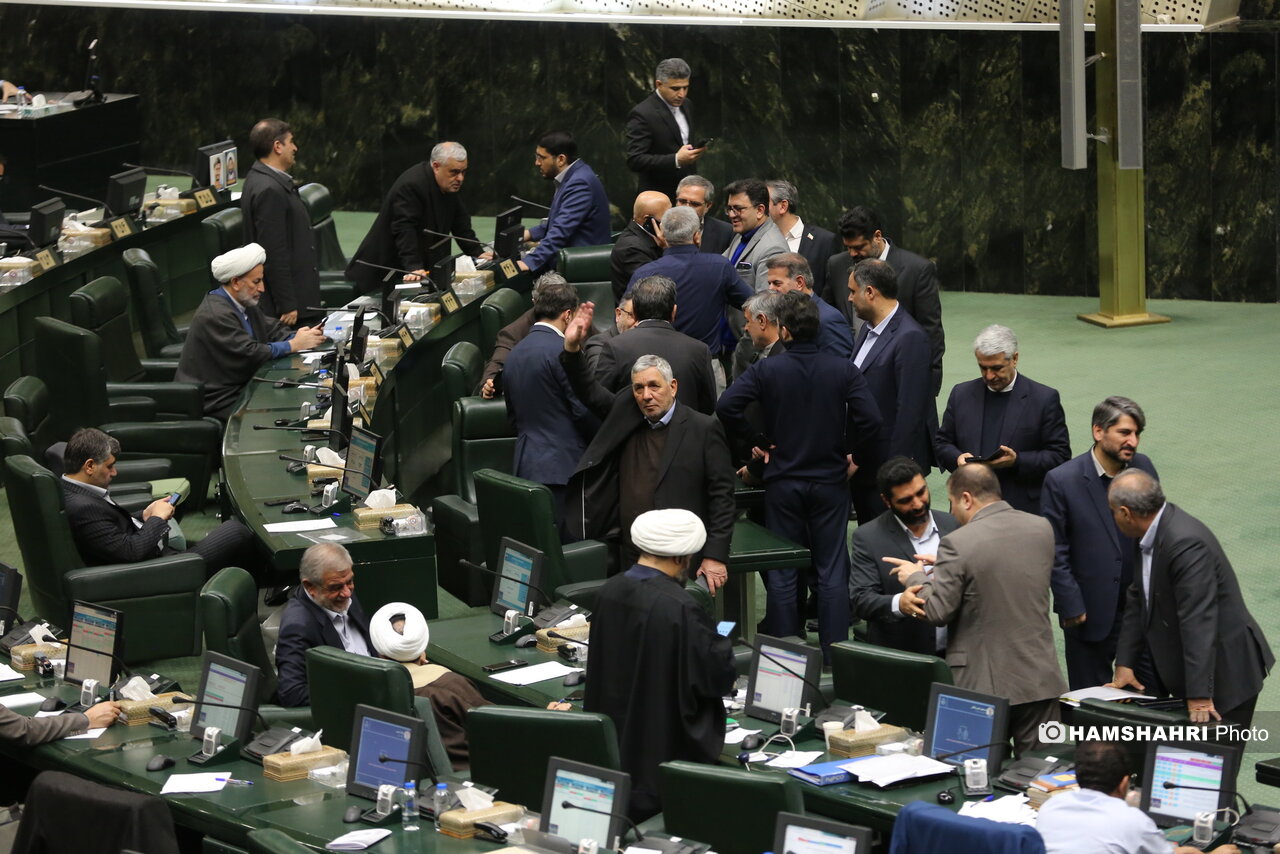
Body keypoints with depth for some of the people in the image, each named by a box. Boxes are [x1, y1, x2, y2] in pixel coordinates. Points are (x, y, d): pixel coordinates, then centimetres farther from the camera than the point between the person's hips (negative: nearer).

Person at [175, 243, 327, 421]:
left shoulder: (245, 304, 9)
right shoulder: (215, 316, -22)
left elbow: (272, 329, 10)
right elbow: (250, 354, -26)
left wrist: (298, 336, -11)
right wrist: (293, 345, -20)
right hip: (218, 401, -9)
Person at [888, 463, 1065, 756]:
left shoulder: (959, 544, -15)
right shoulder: (1042, 529, 3)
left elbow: (937, 613, -11)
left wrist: (916, 578, 8)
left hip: (985, 685, -5)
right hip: (1040, 680, 5)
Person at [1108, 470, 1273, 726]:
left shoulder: (1185, 543, -28)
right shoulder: (1152, 535, 2)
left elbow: (1198, 621, -31)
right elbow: (1138, 600, 11)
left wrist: (1199, 696, -31)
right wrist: (1124, 664, 9)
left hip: (1223, 671, -9)